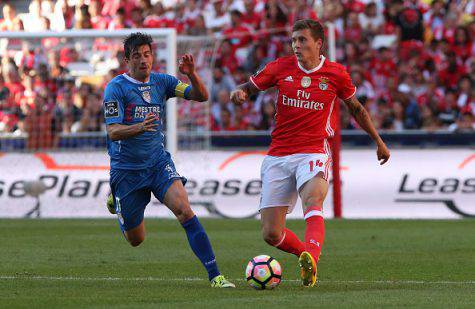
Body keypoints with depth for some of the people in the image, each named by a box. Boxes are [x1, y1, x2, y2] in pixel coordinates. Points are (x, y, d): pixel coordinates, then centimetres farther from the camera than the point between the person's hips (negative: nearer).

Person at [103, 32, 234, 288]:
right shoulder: (116, 87, -10)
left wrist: (191, 74, -21)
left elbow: (201, 96, -1)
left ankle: (214, 275, -26)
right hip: (126, 168, -2)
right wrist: (139, 127, -38)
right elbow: (113, 132, -18)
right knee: (136, 240, 9)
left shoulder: (161, 82, 3)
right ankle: (115, 200, 45)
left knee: (184, 210, -24)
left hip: (158, 161, 2)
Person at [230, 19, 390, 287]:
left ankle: (311, 261, -56)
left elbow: (356, 109, 18)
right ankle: (309, 256, 25)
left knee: (312, 201, -36)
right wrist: (239, 93, -10)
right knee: (271, 234, -3)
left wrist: (378, 141, 23)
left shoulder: (336, 74, 2)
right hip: (278, 156, 3)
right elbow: (250, 87, 14)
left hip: (314, 152, -3)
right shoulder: (281, 68, 4)